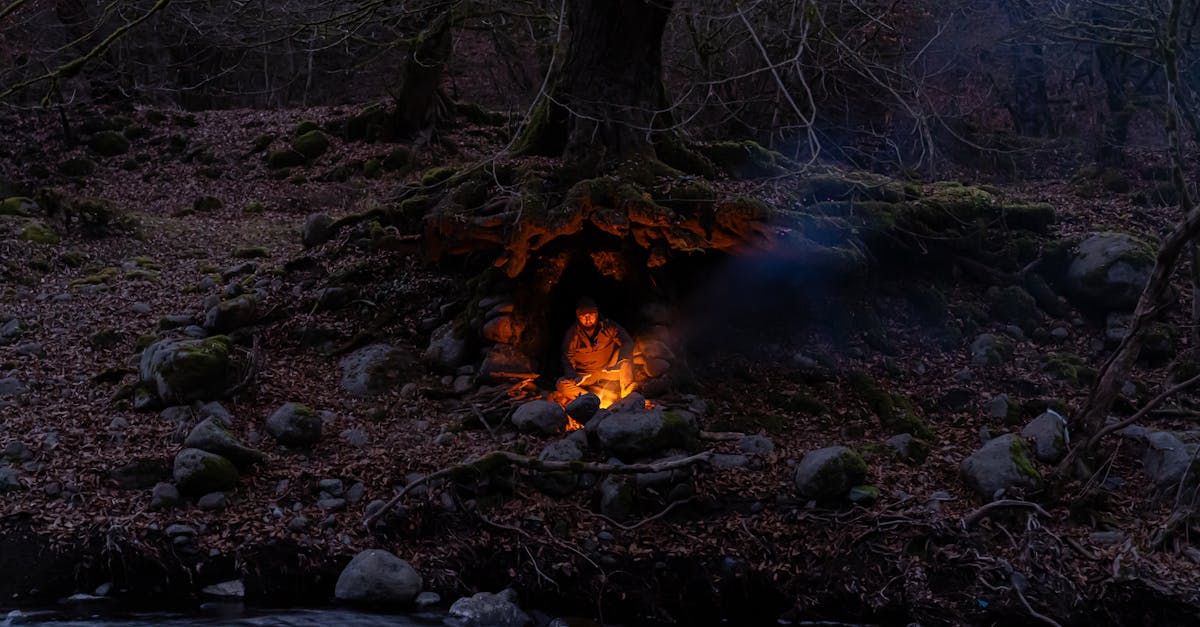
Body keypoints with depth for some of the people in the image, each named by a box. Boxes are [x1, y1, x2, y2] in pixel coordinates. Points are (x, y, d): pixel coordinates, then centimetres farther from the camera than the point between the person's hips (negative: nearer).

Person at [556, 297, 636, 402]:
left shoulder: (609, 326, -4)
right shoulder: (572, 333, -1)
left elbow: (627, 342, -15)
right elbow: (567, 358, 2)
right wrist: (571, 373, -21)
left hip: (609, 372, 0)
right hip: (584, 376, 0)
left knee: (625, 354, -25)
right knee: (562, 384, -26)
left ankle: (628, 393, -30)